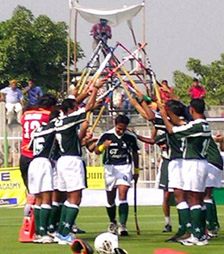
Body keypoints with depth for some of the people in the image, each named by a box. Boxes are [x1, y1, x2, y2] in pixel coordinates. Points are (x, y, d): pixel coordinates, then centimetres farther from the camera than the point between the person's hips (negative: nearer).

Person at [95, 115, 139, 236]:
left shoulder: (131, 137, -3)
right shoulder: (107, 135, -6)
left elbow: (135, 153, 11)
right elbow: (96, 151, -9)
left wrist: (136, 171, 15)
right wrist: (103, 146, -32)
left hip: (125, 167, -1)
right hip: (110, 167, 1)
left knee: (122, 195, -16)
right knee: (110, 199, 10)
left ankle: (122, 225, -20)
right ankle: (112, 222, 33)